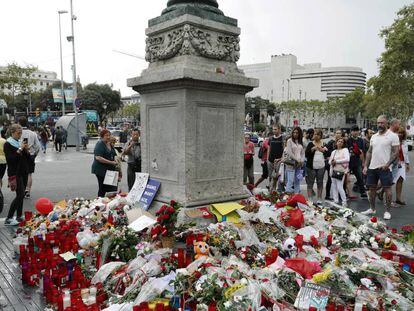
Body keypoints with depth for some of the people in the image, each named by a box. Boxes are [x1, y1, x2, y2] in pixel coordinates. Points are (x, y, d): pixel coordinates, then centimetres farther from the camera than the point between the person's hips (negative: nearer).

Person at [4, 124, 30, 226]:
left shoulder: (21, 143, 14)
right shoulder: (8, 144, -6)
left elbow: (28, 159, 13)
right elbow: (10, 159, -17)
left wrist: (26, 150, -4)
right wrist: (20, 149, -19)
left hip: (24, 172, 7)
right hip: (15, 173, -7)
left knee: (21, 195, 7)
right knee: (20, 195, -14)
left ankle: (19, 217, 14)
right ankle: (8, 219, -9)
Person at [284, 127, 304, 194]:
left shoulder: (301, 142, 15)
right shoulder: (290, 141, 0)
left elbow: (303, 153, 15)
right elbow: (289, 153, -7)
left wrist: (301, 161, -1)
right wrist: (297, 160, -8)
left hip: (299, 164, 5)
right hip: (291, 163, -5)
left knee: (297, 181, 7)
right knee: (290, 181, -9)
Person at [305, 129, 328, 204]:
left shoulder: (324, 144, 8)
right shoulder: (311, 144, 2)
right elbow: (306, 154, -6)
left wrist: (323, 150, -12)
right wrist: (313, 149, -18)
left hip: (321, 167, 2)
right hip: (311, 167, -2)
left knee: (320, 183, 8)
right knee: (310, 183, 0)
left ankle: (319, 199, 16)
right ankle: (310, 199, 5)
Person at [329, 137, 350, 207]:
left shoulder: (345, 150, -1)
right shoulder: (334, 152, 16)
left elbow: (347, 159, -16)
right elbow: (330, 161, 18)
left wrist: (336, 161, -12)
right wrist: (332, 162, -6)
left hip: (341, 171, -6)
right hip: (333, 170, 6)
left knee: (340, 187, -10)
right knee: (334, 187, 7)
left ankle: (344, 202, 1)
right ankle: (335, 201, 16)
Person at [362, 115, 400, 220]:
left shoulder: (393, 136, -5)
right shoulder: (374, 137, 12)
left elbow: (396, 152, -9)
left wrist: (387, 164, -18)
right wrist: (366, 166, 8)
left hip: (384, 168, -6)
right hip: (372, 167, 6)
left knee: (387, 189, 1)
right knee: (372, 188, 11)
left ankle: (387, 211, 10)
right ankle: (372, 209, 23)